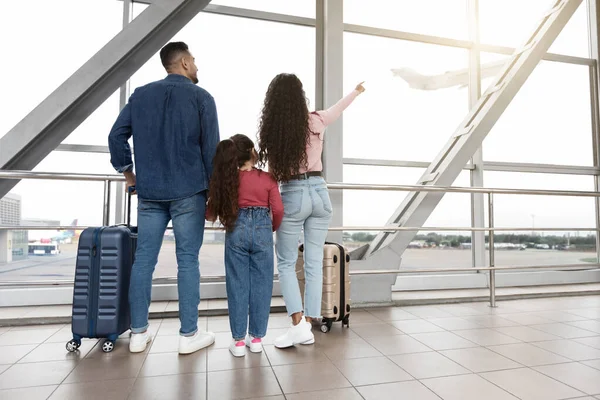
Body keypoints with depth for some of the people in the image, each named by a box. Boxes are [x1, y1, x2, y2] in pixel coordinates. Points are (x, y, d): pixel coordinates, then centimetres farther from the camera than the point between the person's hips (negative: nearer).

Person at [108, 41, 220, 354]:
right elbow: (211, 148, -5)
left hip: (149, 192, 4)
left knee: (143, 259, 7)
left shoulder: (140, 95, 13)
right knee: (187, 260, 0)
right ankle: (189, 335, 7)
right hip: (188, 192, -4)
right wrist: (213, 189, 2)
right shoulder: (201, 97, 0)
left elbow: (116, 135, 9)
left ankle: (138, 333, 15)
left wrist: (127, 172, 19)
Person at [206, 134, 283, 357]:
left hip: (236, 230, 1)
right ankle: (256, 337, 18)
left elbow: (212, 212, 4)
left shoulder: (228, 178, 3)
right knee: (260, 284, 8)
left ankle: (239, 340, 14)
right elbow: (278, 210, -6)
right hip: (262, 230, -1)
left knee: (237, 285, 8)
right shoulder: (268, 179, -1)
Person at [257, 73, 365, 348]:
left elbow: (273, 173, -4)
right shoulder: (316, 121, 2)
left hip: (292, 195, -3)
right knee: (314, 263, 8)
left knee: (286, 263, 9)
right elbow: (338, 109, 23)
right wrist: (356, 91, 42)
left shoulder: (271, 128, -6)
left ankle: (298, 324, 0)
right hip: (319, 192, 4)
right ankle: (308, 327, 16)